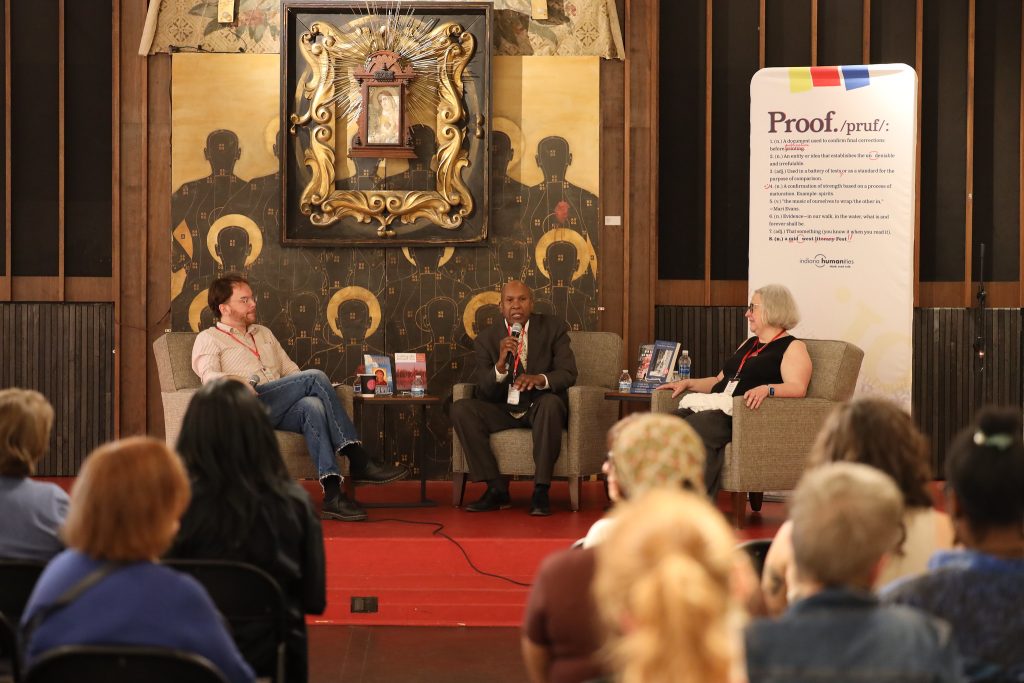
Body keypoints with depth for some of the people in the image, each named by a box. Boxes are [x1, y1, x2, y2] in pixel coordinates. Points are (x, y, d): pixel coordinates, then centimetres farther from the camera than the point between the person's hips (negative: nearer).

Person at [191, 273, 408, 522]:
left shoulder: (264, 334, 33)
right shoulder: (209, 339, 13)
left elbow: (291, 371, 28)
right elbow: (210, 378, -7)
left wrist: (303, 388, 4)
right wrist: (243, 383, -27)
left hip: (280, 411, 5)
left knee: (312, 406, -33)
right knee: (315, 377, -24)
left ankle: (333, 494, -47)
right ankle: (359, 462, -27)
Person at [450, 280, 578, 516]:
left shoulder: (554, 329, -1)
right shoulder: (486, 339, 1)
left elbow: (568, 373, -9)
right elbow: (484, 392, -6)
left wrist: (539, 379, -31)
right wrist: (500, 365, -27)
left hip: (539, 407, -2)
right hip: (503, 410, 2)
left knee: (551, 403, -37)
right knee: (461, 409, -22)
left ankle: (541, 491, -32)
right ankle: (496, 488, -20)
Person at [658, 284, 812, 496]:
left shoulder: (793, 347, 5)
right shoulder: (748, 345, 31)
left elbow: (797, 388, -12)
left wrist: (766, 389, -29)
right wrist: (688, 383, 23)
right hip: (716, 406, 8)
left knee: (696, 426, -35)